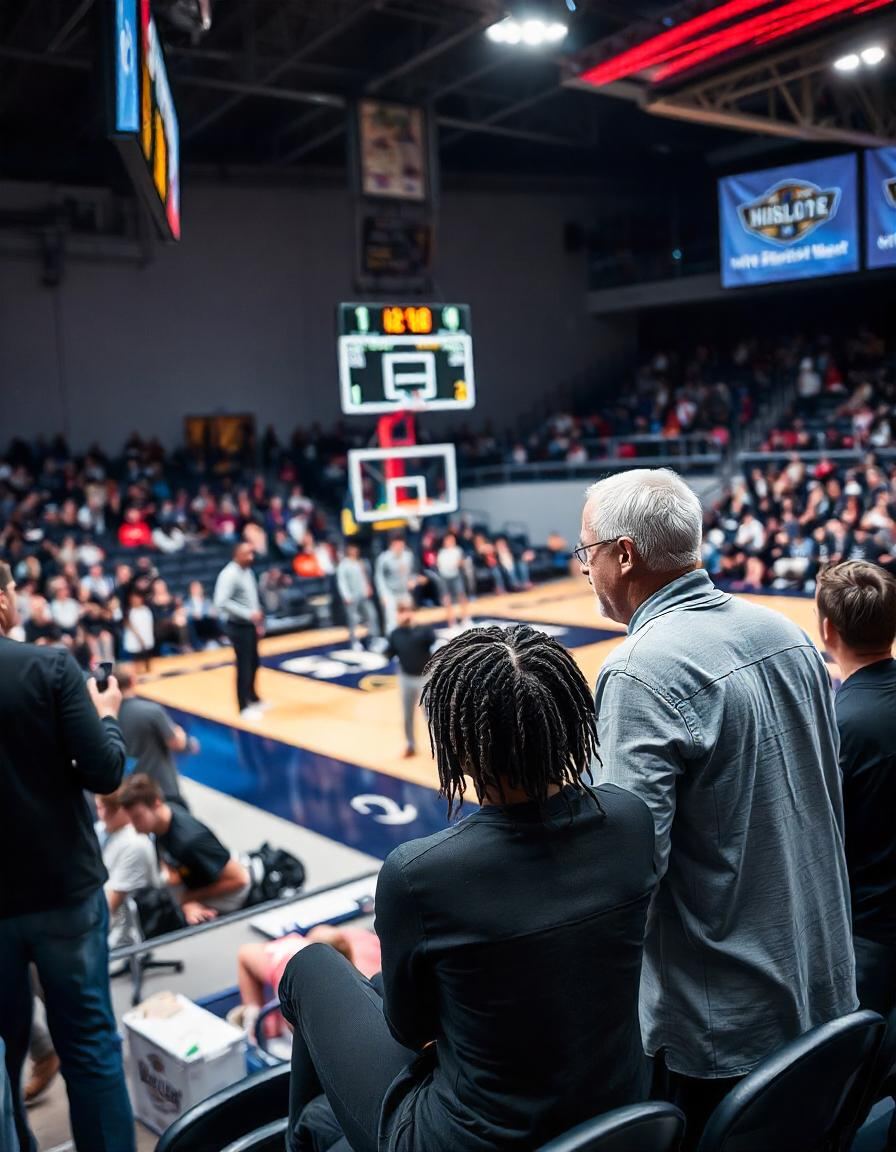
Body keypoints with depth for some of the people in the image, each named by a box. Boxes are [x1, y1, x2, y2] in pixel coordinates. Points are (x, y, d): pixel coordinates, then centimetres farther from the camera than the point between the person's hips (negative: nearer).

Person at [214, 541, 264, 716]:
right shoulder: (229, 575, -19)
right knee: (244, 665, -3)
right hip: (238, 626, -8)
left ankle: (252, 698, 34)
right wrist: (248, 614, -27)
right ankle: (244, 707, 6)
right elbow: (222, 602, -27)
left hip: (250, 625, 8)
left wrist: (259, 622, 15)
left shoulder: (248, 571, 10)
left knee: (253, 662, 17)